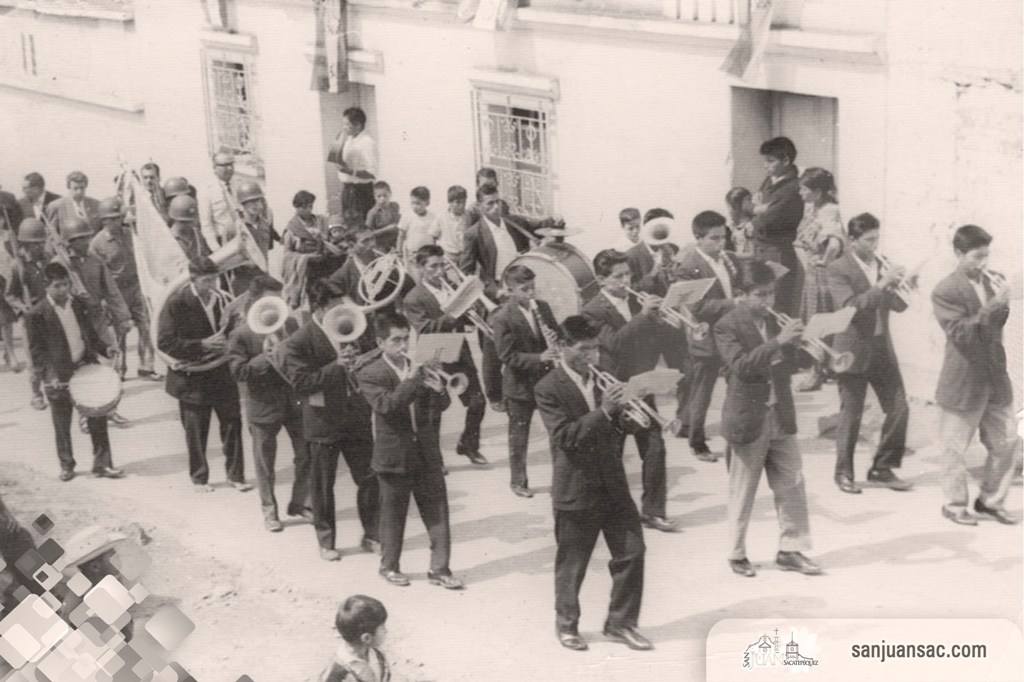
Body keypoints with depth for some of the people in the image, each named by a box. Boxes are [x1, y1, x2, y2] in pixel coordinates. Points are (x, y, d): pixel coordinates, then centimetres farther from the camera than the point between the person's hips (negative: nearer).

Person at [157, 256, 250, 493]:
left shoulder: (219, 298, 4)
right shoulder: (176, 304, -13)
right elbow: (165, 343, -17)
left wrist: (225, 343, -4)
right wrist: (202, 346, -23)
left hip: (221, 373, 4)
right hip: (193, 377, -4)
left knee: (232, 422, 3)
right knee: (196, 431, 7)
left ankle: (235, 475, 16)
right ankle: (199, 478, 24)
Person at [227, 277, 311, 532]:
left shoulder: (290, 325, -1)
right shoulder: (242, 334, -12)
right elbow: (238, 372, -15)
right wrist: (264, 358, -25)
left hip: (295, 400, 4)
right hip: (263, 405, -4)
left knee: (306, 454, 9)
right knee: (265, 462, 9)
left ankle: (300, 501, 28)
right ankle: (269, 511, 25)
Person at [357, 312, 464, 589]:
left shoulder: (420, 365, 6)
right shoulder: (370, 374, -7)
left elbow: (442, 405, 5)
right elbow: (387, 405, -24)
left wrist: (439, 390, -18)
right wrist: (412, 379, -29)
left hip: (428, 454, 4)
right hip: (394, 457, -4)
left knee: (438, 513, 3)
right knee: (393, 516, 8)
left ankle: (439, 569, 12)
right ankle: (390, 566, 25)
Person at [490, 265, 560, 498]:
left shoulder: (543, 307, 2)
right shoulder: (502, 318, -15)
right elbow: (507, 356, -18)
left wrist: (555, 341, -12)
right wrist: (539, 357, -28)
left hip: (549, 379, 5)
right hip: (520, 385, -4)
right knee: (518, 435, 9)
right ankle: (518, 481, 22)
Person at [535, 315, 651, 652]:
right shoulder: (549, 389, -11)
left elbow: (615, 428, 13)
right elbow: (565, 437, -21)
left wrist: (625, 416, -10)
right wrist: (603, 411, -29)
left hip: (613, 485, 6)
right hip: (575, 490, -6)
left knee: (632, 551, 4)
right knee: (571, 562, 7)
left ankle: (621, 622, 17)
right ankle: (567, 624, 25)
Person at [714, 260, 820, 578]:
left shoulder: (773, 322, 8)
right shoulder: (727, 327, -12)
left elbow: (787, 363, 15)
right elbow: (741, 365, -27)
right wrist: (778, 341, -34)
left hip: (781, 418, 6)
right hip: (747, 420, -6)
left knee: (792, 486, 7)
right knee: (742, 493, 6)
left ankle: (791, 550, 18)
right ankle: (737, 554, 20)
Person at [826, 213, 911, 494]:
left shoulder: (881, 265, 9)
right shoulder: (838, 269, -9)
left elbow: (898, 306, 8)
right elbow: (850, 307, -22)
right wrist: (881, 285, -27)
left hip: (882, 350, 6)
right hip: (853, 352, -6)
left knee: (899, 409, 3)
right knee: (850, 415, 1)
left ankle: (881, 469, 17)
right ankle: (844, 473, 16)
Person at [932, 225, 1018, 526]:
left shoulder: (992, 282, 6)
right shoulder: (945, 292, -13)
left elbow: (997, 326, 13)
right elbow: (961, 334, -21)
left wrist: (1003, 304, -7)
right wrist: (994, 305, -28)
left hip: (996, 379, 6)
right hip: (963, 382, -6)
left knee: (1005, 442, 10)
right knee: (955, 446, 6)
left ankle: (990, 500, 25)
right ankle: (954, 504, 21)